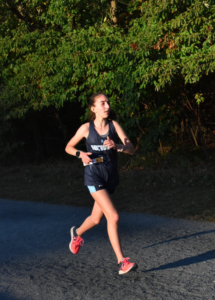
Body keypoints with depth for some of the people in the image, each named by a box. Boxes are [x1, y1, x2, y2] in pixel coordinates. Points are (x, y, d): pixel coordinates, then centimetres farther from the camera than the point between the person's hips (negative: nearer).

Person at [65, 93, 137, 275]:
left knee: (96, 218, 20)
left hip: (111, 176, 4)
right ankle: (122, 262, -15)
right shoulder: (86, 128, -4)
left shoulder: (114, 126, -1)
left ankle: (77, 233, 54)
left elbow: (131, 149, -10)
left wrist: (117, 146, -30)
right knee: (113, 216, -18)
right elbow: (68, 147, 9)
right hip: (94, 176, -4)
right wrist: (81, 154, -11)